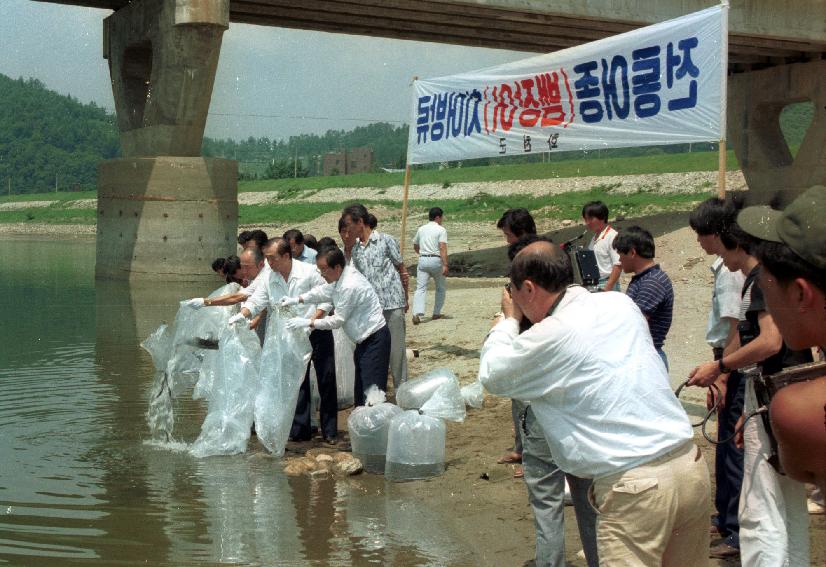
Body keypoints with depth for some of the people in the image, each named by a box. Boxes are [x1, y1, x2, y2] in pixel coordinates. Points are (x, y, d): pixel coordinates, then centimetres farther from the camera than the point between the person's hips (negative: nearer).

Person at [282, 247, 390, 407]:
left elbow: (338, 320, -19)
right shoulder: (343, 276, 3)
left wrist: (308, 323, -14)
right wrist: (296, 300, 8)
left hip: (375, 339, -10)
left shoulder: (349, 286, -26)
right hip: (365, 339, 10)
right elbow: (323, 291, 18)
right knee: (360, 388, 15)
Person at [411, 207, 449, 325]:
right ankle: (436, 313, 19)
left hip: (423, 260, 3)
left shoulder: (421, 229, 13)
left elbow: (415, 246, 24)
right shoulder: (441, 230, -4)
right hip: (436, 260, -3)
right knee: (440, 288, 17)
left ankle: (417, 313, -24)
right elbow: (442, 248, -15)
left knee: (420, 288, -5)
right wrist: (445, 265, -19)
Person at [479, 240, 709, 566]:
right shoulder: (620, 303, 8)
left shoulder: (550, 337, -12)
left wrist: (509, 319, 18)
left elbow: (492, 376, 4)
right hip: (691, 465, 8)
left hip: (636, 486, -7)